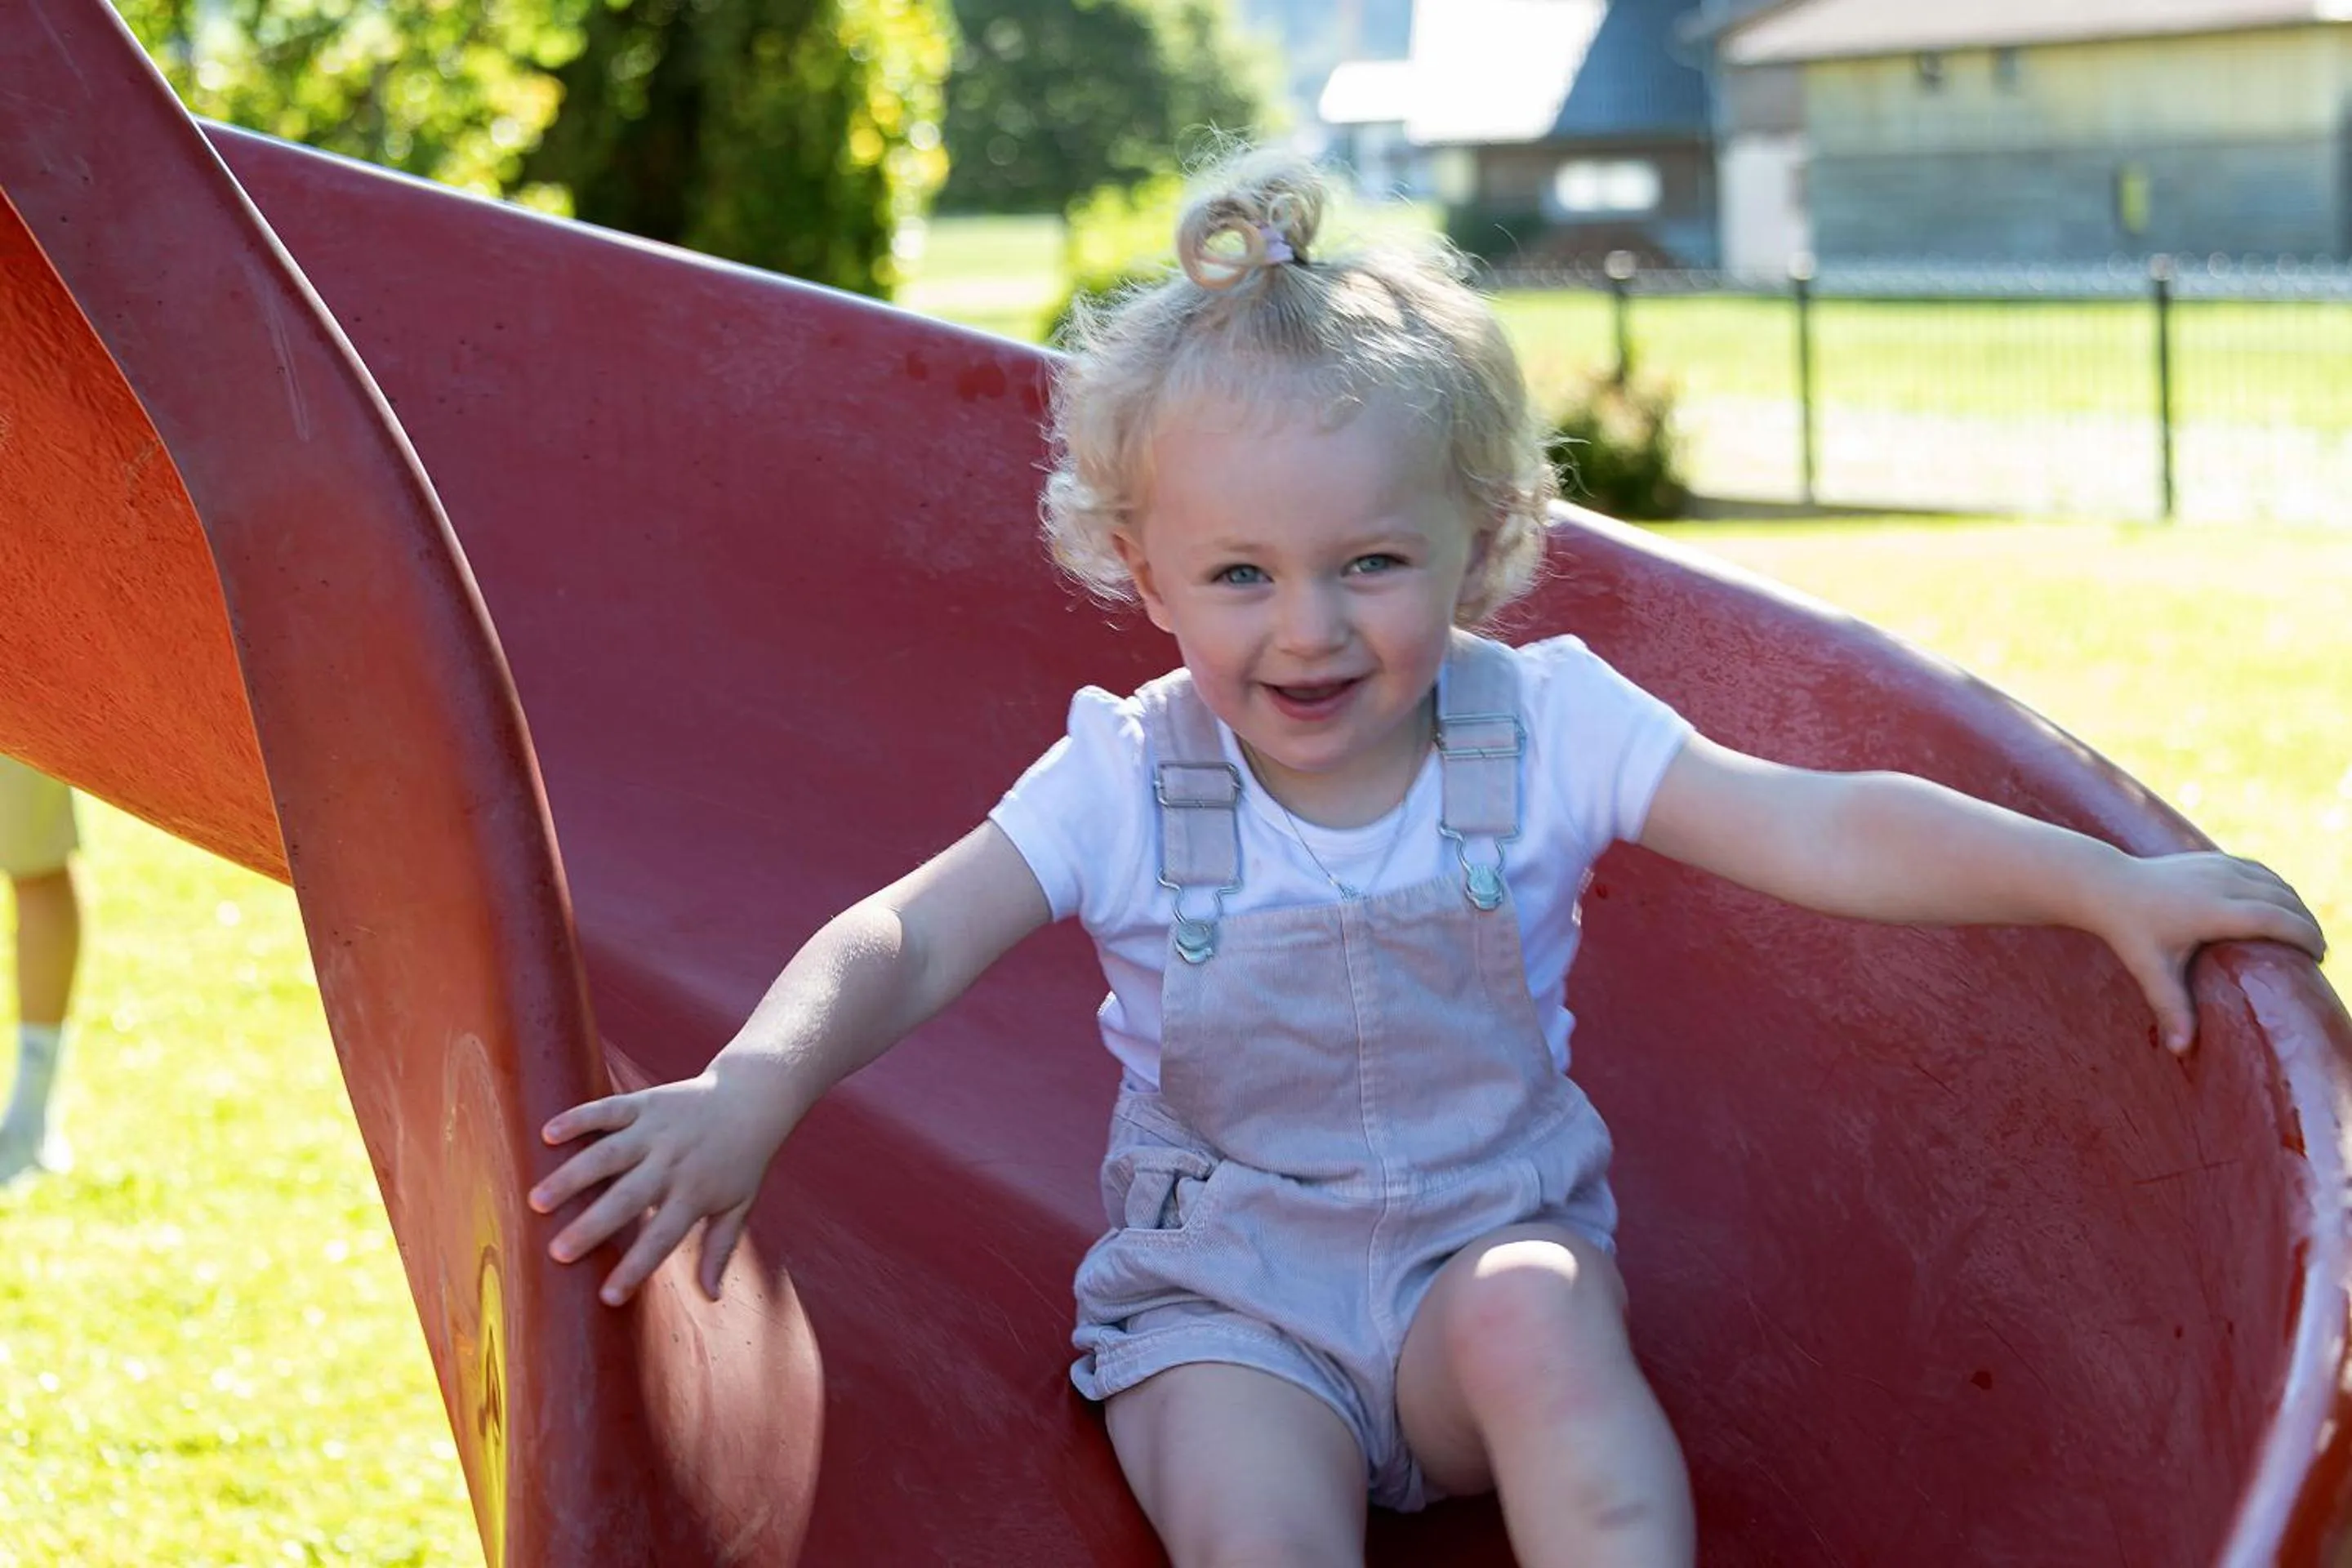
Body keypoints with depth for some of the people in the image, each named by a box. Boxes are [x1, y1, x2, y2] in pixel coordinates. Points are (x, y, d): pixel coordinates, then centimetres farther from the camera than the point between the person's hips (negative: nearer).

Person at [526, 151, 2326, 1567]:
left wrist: (2106, 881, -21)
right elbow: (908, 941, -11)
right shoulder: (1126, 781, -6)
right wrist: (752, 1088, -31)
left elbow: (1824, 831, -11)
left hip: (1490, 1249, 0)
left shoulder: (1543, 727, -6)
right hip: (1217, 1295, 0)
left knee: (1532, 1312, -34)